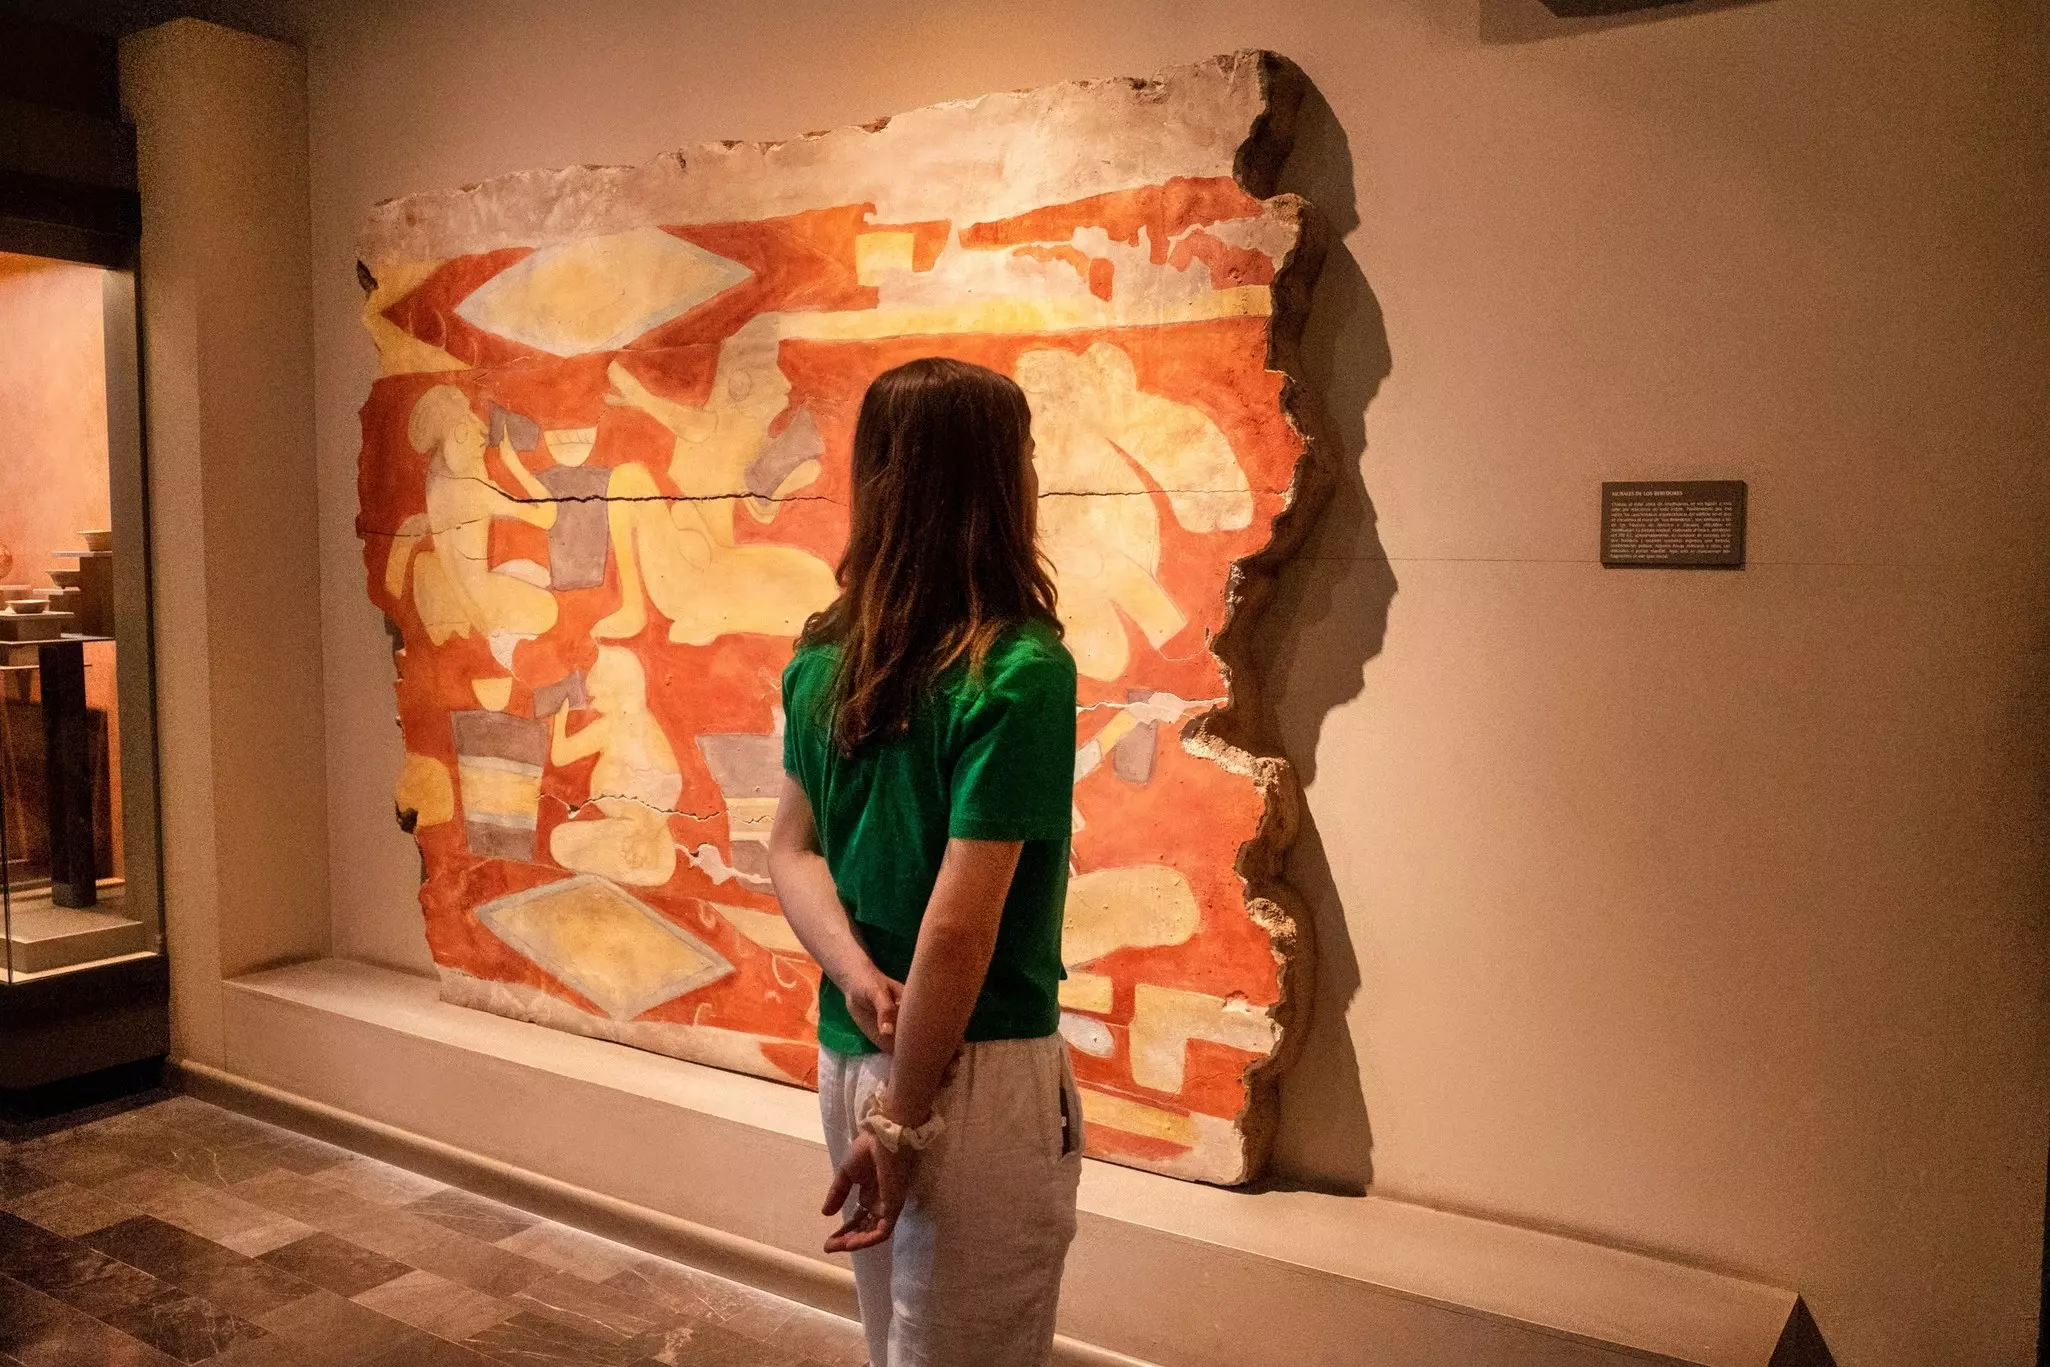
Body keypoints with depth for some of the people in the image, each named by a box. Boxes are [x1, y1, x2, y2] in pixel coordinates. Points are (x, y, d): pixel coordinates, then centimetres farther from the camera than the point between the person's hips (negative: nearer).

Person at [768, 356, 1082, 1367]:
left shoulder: (824, 657, 1)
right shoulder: (1021, 670, -21)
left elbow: (793, 847, 4)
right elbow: (959, 922, -23)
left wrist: (858, 976, -9)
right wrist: (903, 1122, -16)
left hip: (849, 1056, 7)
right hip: (973, 1070, -7)